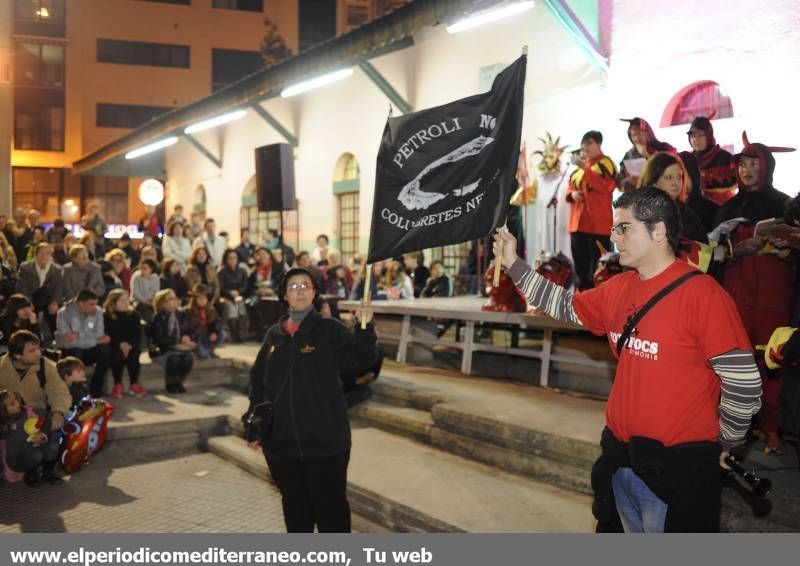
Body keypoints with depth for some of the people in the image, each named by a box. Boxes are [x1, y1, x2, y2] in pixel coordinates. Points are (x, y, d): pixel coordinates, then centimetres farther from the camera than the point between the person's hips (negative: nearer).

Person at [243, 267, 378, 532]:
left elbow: (362, 360, -16)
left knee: (330, 506, 3)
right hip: (280, 441, 4)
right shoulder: (274, 334, 9)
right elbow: (258, 381, 15)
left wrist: (364, 328, -33)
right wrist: (254, 426, 11)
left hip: (324, 440, -4)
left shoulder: (330, 330, -3)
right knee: (295, 505, 16)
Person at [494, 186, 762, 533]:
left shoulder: (701, 293, -18)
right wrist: (513, 265, 15)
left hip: (677, 468, -7)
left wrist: (722, 444, -3)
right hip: (620, 459, 7)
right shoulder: (618, 290, 5)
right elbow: (566, 306, 19)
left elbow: (744, 381, -16)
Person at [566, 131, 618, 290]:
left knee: (599, 265, -8)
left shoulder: (605, 163, -1)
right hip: (578, 222, 7)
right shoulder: (580, 164, 19)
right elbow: (570, 186, 23)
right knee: (580, 264, 9)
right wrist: (572, 193, -1)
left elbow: (607, 186, -17)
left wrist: (585, 168, -22)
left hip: (598, 223, -7)